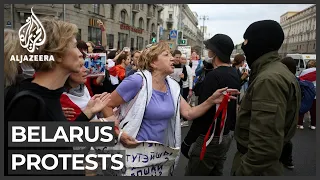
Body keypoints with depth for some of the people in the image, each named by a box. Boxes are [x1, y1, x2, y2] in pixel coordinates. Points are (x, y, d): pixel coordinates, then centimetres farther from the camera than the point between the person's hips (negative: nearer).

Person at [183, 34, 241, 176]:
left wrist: (187, 141, -17)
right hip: (226, 136, 9)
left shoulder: (214, 76, -21)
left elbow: (203, 113, -23)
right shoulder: (234, 74, 7)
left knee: (192, 174, 0)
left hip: (210, 138, -9)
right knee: (215, 173, 18)